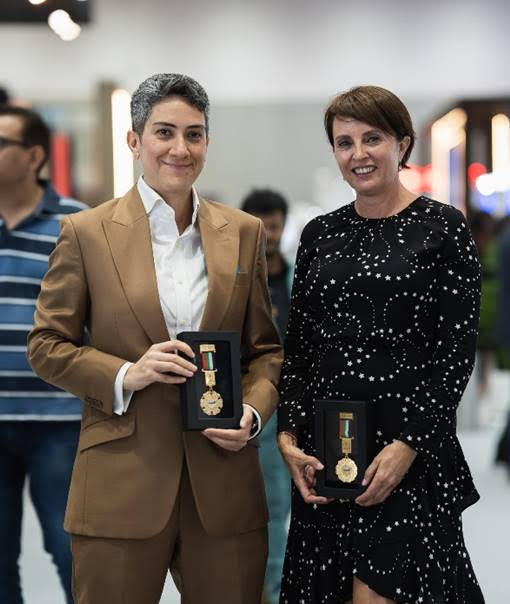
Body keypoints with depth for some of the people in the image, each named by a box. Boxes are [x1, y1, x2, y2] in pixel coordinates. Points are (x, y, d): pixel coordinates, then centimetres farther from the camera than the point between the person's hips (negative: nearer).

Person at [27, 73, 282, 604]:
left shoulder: (244, 233, 9)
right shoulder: (86, 233, 0)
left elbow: (266, 346, 13)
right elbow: (47, 347, 2)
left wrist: (253, 410, -6)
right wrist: (124, 375, -14)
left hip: (224, 482, 3)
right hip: (121, 484, -2)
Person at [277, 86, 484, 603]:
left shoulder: (441, 227, -3)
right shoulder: (320, 234, 11)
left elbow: (457, 347, -7)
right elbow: (297, 346, 12)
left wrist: (409, 444, -14)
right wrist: (289, 434, -1)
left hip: (410, 445, -4)